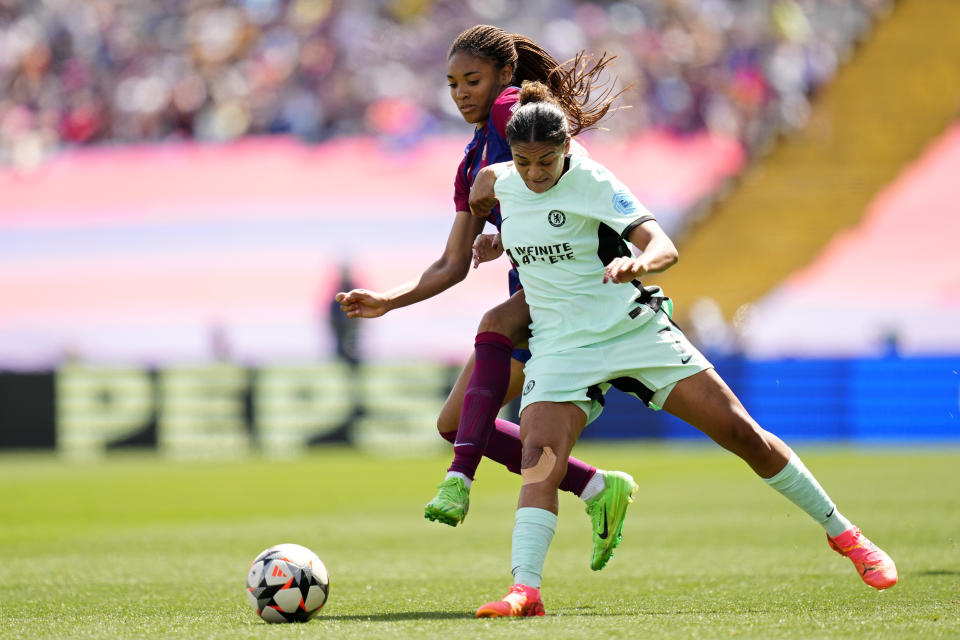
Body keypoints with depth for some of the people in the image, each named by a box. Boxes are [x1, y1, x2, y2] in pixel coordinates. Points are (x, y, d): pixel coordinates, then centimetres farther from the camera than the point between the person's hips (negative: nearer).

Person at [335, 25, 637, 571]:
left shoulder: (512, 108, -5)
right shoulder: (473, 162, 18)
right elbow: (453, 266, 17)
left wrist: (507, 241, -18)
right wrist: (388, 302, 5)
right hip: (533, 289, 9)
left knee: (495, 326, -37)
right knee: (456, 423, 3)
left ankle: (460, 481, -46)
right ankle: (598, 489, 7)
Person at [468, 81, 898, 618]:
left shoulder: (594, 182, -14)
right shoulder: (501, 182, 0)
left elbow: (664, 247, -27)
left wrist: (639, 261, -47)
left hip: (635, 328, -3)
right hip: (560, 347, 3)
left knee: (742, 433, -2)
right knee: (539, 456, -24)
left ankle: (841, 532, 14)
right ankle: (525, 590, -34)